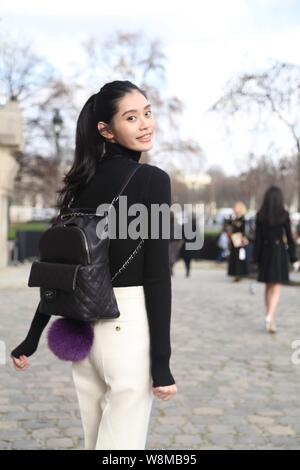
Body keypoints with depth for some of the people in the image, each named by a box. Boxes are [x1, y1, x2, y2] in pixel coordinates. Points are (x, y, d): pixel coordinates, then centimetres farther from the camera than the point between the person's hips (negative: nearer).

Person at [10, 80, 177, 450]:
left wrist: (31, 340, 14)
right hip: (127, 324, -7)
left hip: (83, 324, 7)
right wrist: (161, 362, -14)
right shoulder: (152, 180, -11)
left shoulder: (83, 182, 8)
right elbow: (157, 276, -16)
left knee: (96, 441, 20)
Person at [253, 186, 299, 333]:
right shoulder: (284, 215, -8)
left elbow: (257, 238, -1)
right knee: (276, 289, -2)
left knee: (268, 287, 17)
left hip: (265, 252, 3)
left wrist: (256, 258, 5)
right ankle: (270, 317, -20)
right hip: (279, 251, -3)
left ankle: (270, 317, 24)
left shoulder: (260, 215, -2)